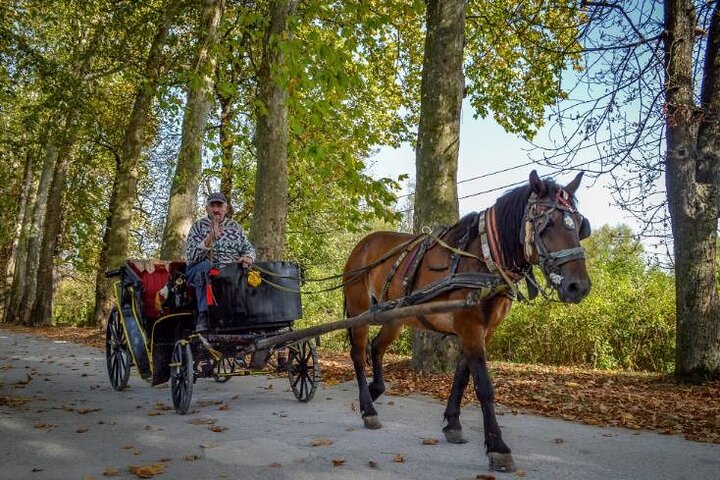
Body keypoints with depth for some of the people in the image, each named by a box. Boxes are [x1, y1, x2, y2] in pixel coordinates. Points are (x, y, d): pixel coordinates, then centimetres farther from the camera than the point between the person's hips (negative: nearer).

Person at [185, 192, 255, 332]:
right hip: (201, 270, -2)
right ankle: (204, 318, -35)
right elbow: (191, 256, -8)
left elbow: (248, 248, 15)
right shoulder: (198, 226, 5)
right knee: (206, 266, -36)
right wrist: (210, 238, -22)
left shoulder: (235, 227, 18)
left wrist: (248, 258, -10)